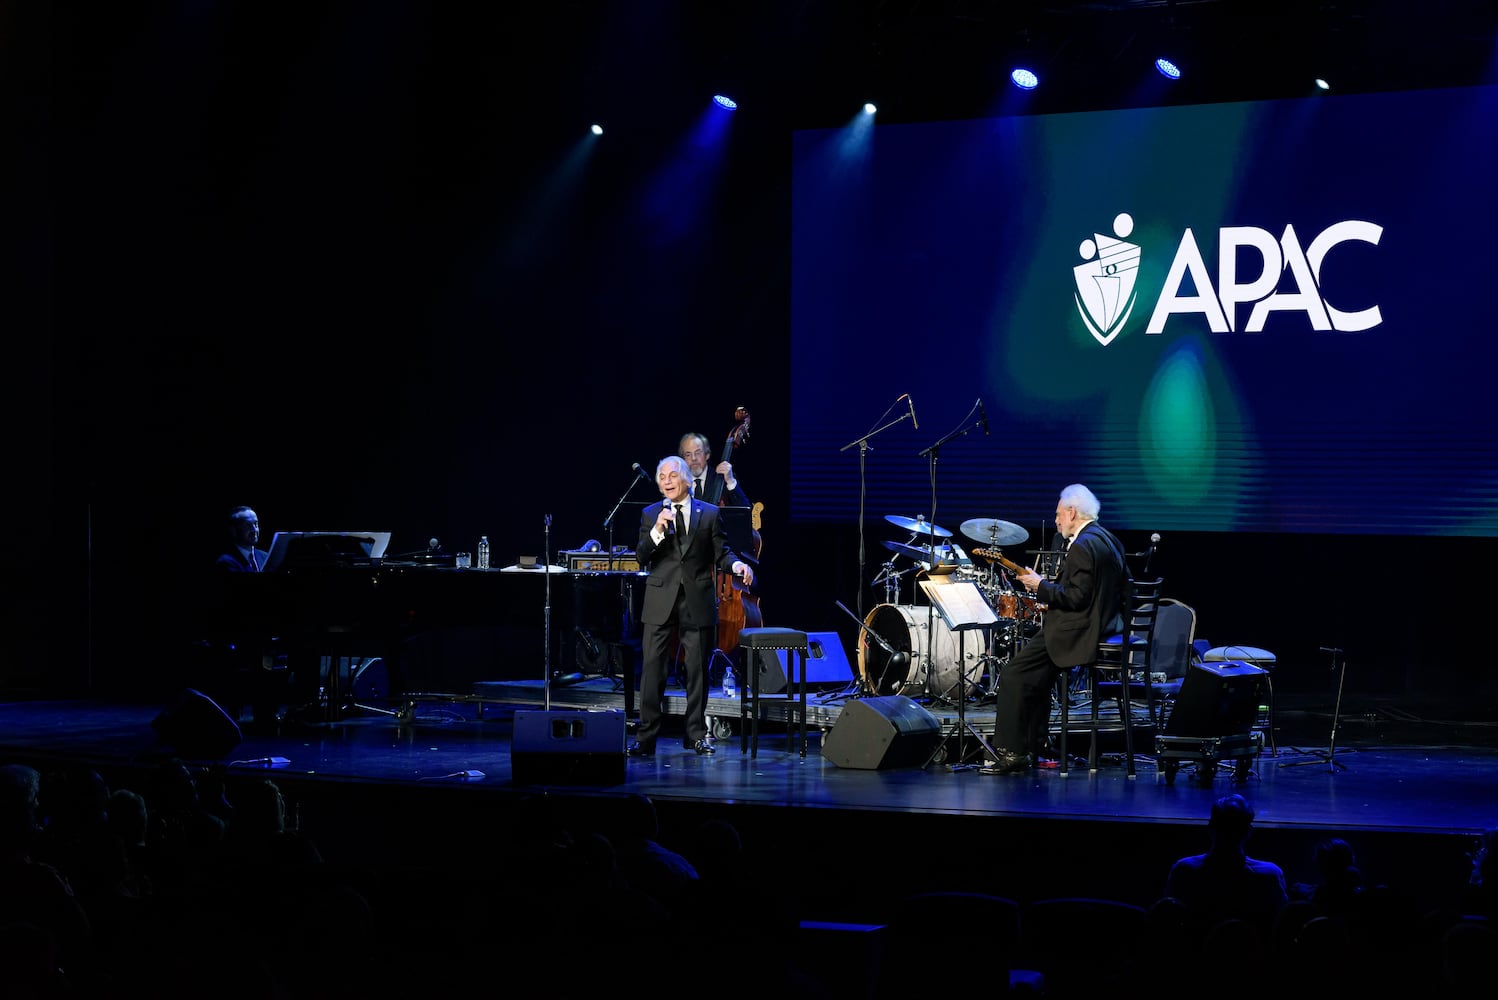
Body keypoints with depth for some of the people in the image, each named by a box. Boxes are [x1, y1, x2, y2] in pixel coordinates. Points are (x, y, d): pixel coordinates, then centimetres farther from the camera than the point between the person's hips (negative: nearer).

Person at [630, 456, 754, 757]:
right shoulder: (650, 514, 8)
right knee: (652, 666, -3)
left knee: (697, 668, 5)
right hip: (661, 600, 0)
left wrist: (737, 565, -15)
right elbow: (641, 558, 0)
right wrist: (657, 531, -16)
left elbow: (720, 553, 6)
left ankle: (696, 734, 14)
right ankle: (646, 737, -1)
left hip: (697, 600, 0)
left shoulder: (709, 513, 6)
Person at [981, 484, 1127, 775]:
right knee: (1036, 675, 25)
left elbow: (1077, 597, -23)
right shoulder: (1107, 540, 13)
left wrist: (1041, 586, -11)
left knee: (1013, 676, -8)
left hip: (1077, 633, -11)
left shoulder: (1082, 546, -18)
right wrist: (1052, 596, 19)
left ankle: (1012, 753, -9)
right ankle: (1032, 747, 26)